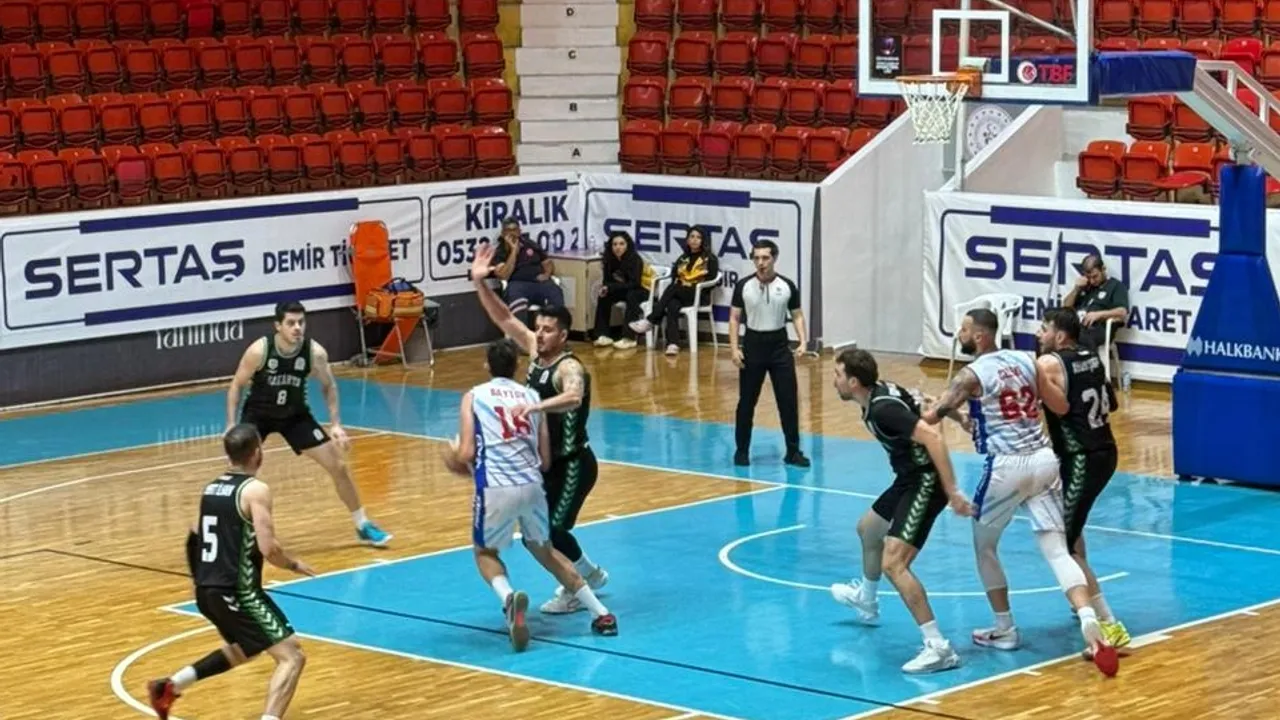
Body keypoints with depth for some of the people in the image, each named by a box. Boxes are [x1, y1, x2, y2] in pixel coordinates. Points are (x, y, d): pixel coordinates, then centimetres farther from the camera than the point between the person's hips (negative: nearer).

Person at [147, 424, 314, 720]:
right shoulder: (255, 490, -12)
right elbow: (269, 548, -19)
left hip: (207, 589, 9)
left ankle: (170, 686, 33)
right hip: (236, 591, -9)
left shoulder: (211, 487, 11)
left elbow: (195, 540, 21)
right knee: (291, 656, -7)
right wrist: (294, 565, -1)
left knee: (243, 649, 33)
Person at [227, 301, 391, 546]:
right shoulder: (259, 350, -28)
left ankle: (363, 526, 15)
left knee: (338, 465, 0)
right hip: (258, 414, -2)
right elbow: (237, 386, -13)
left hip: (295, 415, 2)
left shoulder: (315, 352, -22)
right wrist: (231, 426, -18)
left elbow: (328, 386, -3)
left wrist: (335, 424, -10)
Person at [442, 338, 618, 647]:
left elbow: (466, 453, 0)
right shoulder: (532, 397, 17)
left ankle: (509, 598, -13)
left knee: (485, 552, 20)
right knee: (544, 550, 27)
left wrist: (455, 462, 22)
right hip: (532, 485, 3)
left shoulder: (474, 397, 8)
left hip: (496, 488, -3)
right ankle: (601, 613, 22)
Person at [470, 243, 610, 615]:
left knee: (550, 531, -9)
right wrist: (479, 283, -13)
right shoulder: (536, 351, 0)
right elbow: (504, 318, 0)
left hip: (572, 464, -9)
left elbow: (573, 397, -48)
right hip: (548, 461, 9)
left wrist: (535, 405, -63)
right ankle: (590, 574, 34)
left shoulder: (569, 368, -25)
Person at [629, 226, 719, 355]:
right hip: (680, 295, 4)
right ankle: (673, 344, -46)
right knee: (672, 305, -32)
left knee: (673, 289, -31)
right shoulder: (683, 258, 20)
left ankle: (650, 321, -28)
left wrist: (696, 287, -14)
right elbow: (674, 277, 15)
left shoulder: (710, 259, 3)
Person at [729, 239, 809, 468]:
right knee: (746, 402, 4)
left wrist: (802, 341, -8)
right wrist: (734, 348, -8)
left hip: (779, 346, 1)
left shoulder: (787, 286, -1)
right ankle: (742, 451, 16)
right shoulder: (743, 286, -3)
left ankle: (793, 451, 7)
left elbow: (797, 315, 6)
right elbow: (735, 318, 1)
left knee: (789, 400, -1)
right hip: (753, 345, -1)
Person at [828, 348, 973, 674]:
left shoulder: (883, 408, -25)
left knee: (893, 563, -22)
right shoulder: (878, 394, 4)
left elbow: (932, 436, -32)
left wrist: (952, 492, -33)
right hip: (910, 478, 11)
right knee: (868, 529, 32)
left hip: (926, 482, -11)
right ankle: (867, 600, 60)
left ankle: (938, 647, -23)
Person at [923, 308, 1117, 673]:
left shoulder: (973, 374, -8)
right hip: (1043, 459, 5)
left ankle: (1005, 630, 21)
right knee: (1056, 550, 0)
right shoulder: (1026, 360, 12)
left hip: (1007, 466, -5)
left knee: (984, 546, 16)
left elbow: (931, 417, -13)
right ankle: (1088, 618, -22)